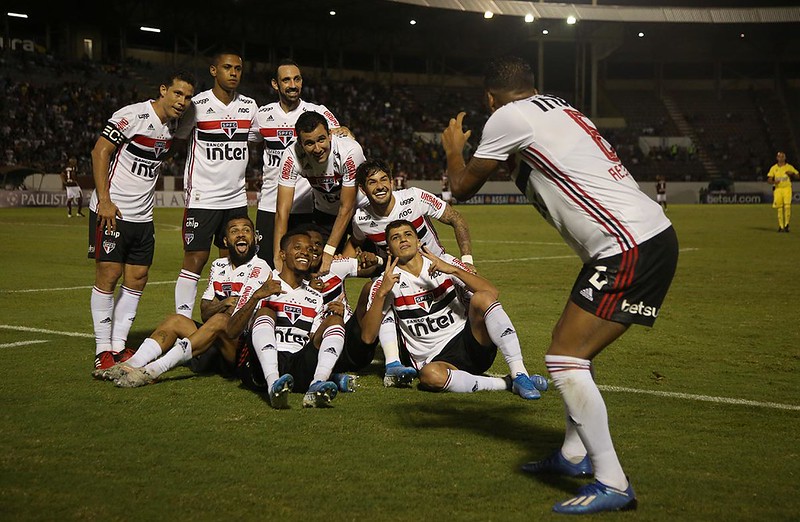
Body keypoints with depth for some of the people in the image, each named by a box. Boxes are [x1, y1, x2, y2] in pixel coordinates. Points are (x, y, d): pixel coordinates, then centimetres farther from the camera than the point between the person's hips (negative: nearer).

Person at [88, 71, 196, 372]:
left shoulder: (172, 125, 9)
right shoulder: (133, 115, -14)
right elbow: (100, 151, -15)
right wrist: (104, 200, -21)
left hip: (143, 215, 8)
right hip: (111, 210, -8)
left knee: (137, 278, 6)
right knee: (108, 276, -5)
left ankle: (119, 345, 14)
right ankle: (103, 350, 2)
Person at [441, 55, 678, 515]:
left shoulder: (507, 117, -5)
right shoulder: (562, 109, 19)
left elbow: (463, 187, 7)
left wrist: (454, 149, 25)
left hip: (629, 248, -9)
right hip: (654, 236, 9)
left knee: (565, 358, -7)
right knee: (575, 347, 21)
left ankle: (613, 484, -5)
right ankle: (575, 455, 33)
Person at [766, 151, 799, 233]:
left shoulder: (789, 167, 7)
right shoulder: (773, 168, 9)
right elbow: (769, 180, 6)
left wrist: (792, 173, -13)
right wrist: (774, 182, -16)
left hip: (787, 188, -1)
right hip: (778, 189, 1)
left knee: (787, 206, -16)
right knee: (779, 208, 1)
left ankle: (786, 225, -7)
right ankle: (781, 226, 9)